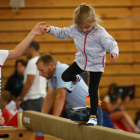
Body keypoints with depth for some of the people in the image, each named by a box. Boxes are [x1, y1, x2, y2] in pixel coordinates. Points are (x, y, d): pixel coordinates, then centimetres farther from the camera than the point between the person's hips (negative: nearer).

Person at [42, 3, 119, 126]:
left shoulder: (100, 33, -27)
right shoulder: (74, 29, -12)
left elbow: (111, 44, -27)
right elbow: (62, 33, 6)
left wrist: (114, 53, -48)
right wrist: (50, 29, -3)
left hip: (96, 65, -5)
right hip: (81, 61, 5)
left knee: (93, 91, -4)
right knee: (65, 76, -3)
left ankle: (93, 116, 9)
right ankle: (75, 80, 35)